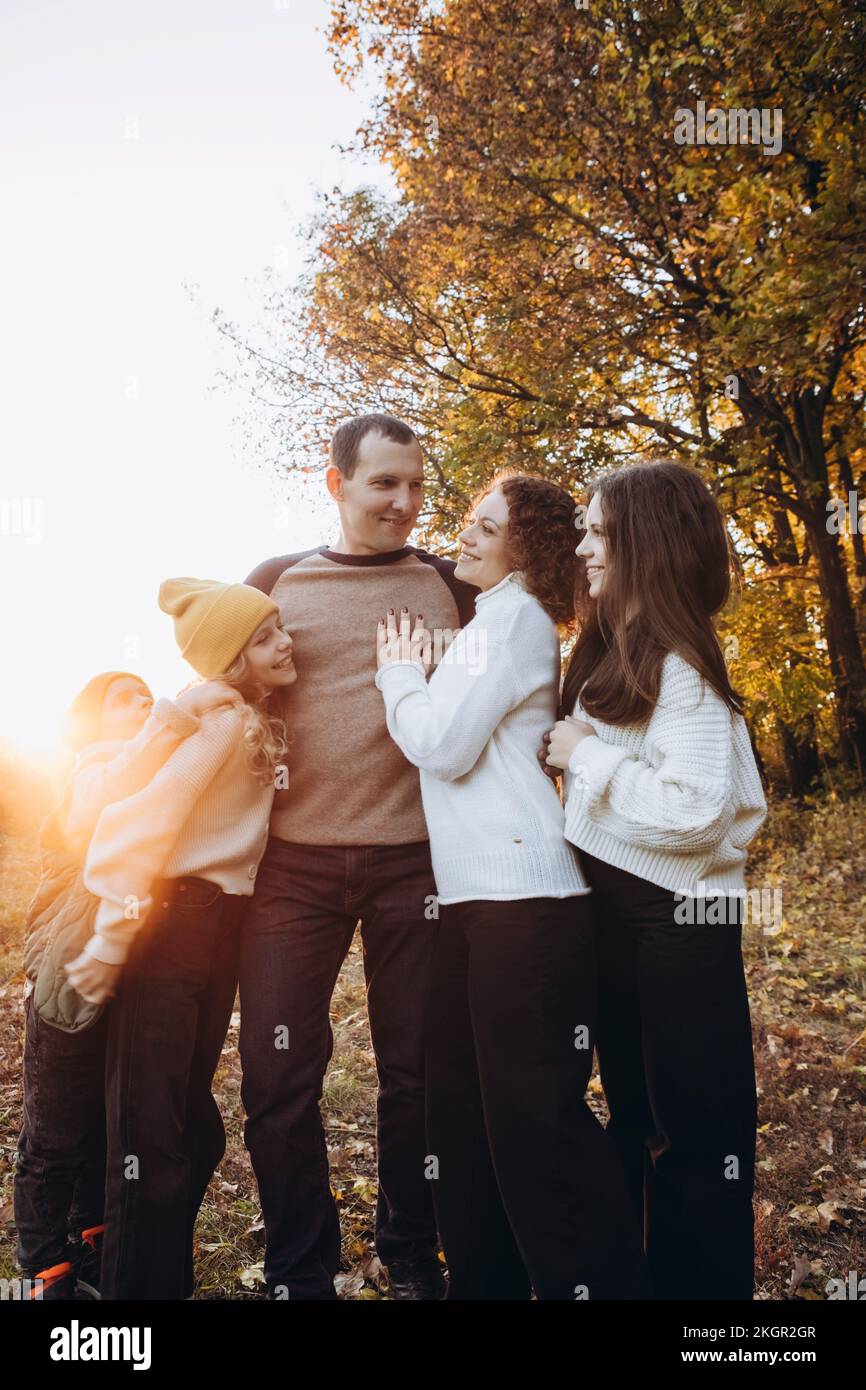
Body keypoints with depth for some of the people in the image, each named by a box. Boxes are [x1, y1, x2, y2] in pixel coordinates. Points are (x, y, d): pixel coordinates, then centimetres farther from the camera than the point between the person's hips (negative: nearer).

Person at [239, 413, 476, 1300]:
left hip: (415, 860, 0)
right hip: (294, 860, 1)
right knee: (277, 1074, 4)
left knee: (417, 1070, 9)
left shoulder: (448, 585, 9)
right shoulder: (277, 582, 9)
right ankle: (299, 1275, 24)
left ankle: (412, 1259, 31)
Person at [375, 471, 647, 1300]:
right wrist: (412, 676, 12)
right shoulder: (492, 623, 22)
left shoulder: (514, 616, -7)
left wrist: (397, 674, 0)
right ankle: (485, 1279, 29)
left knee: (533, 1115, -5)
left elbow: (442, 744, -14)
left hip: (522, 897, -10)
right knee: (463, 1104, 16)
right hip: (473, 892, 10)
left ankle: (595, 1281, 8)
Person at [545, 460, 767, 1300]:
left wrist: (586, 756, -18)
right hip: (612, 905, 9)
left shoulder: (680, 665, -17)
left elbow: (697, 809, -27)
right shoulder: (611, 653, 10)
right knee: (634, 1111, 21)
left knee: (696, 1125, 6)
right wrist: (574, 755, 2)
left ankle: (706, 1282, 24)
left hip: (677, 917, -9)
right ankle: (637, 1275, 38)